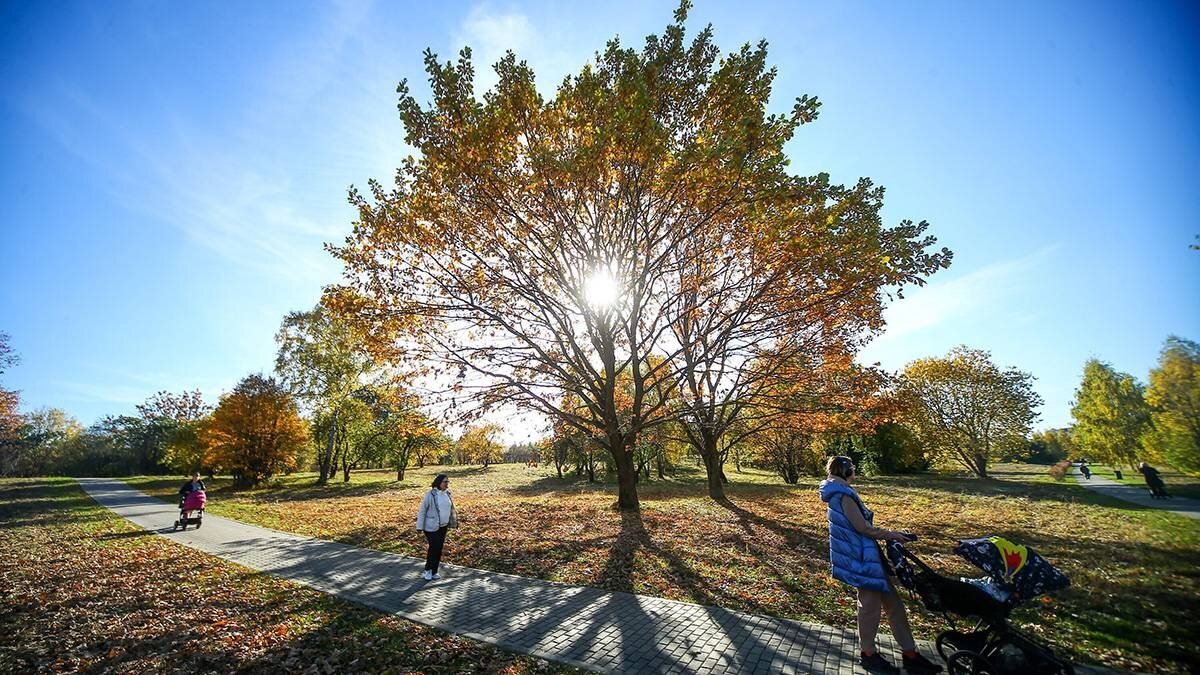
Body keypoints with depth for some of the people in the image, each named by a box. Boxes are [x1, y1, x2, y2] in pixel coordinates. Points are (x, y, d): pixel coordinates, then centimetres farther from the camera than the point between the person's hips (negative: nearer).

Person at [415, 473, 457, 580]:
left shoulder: (447, 493, 4)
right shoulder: (430, 494, -16)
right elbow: (422, 510, -12)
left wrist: (454, 522, 16)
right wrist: (420, 526, -13)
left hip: (443, 526, 6)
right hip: (432, 527, -6)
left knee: (439, 549, 11)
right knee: (434, 548, -5)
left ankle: (433, 572, 24)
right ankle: (427, 570, 17)